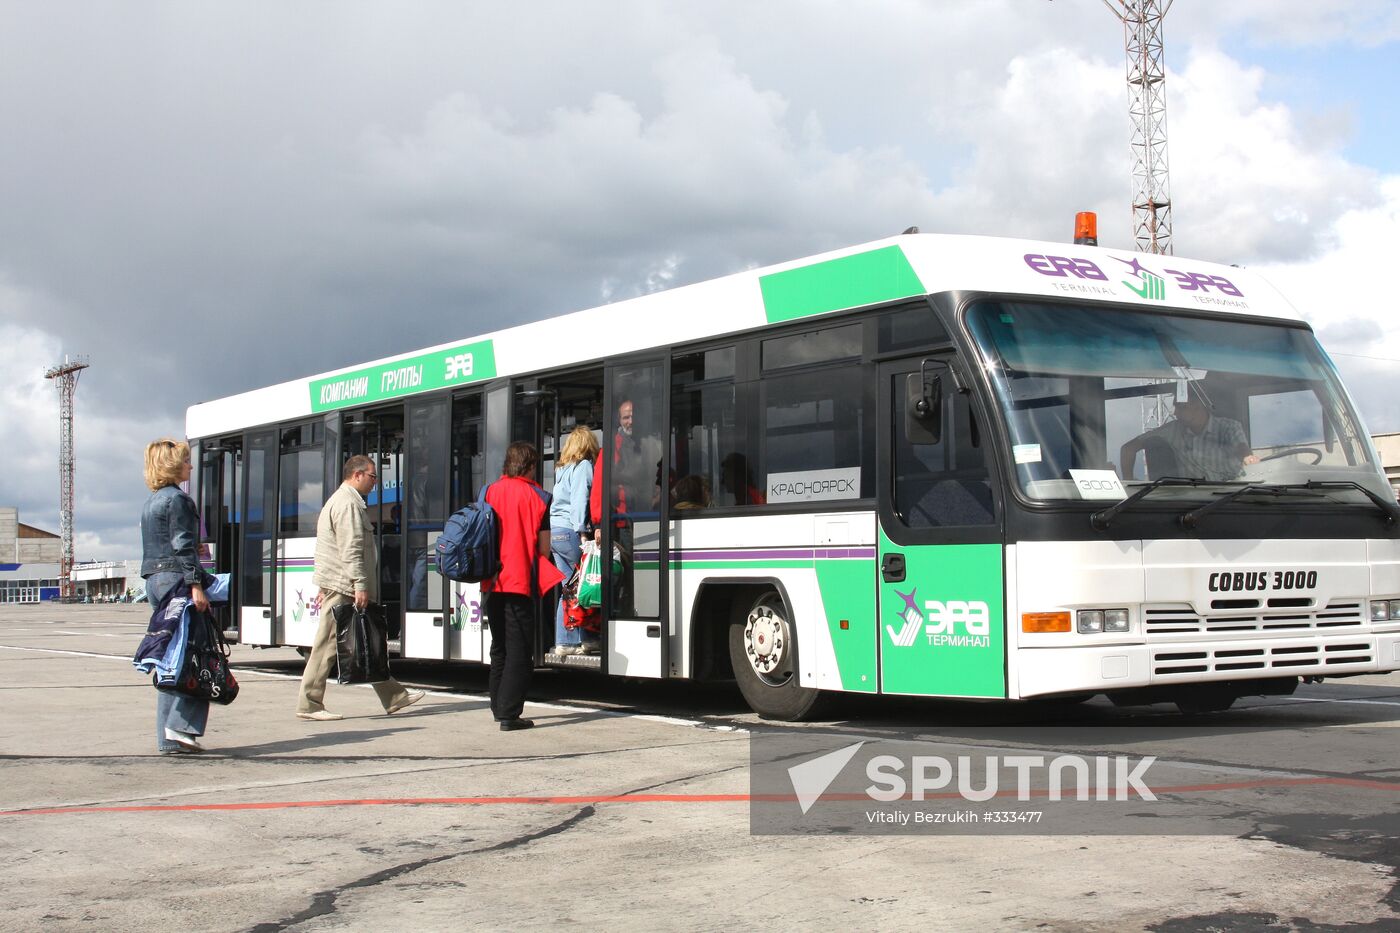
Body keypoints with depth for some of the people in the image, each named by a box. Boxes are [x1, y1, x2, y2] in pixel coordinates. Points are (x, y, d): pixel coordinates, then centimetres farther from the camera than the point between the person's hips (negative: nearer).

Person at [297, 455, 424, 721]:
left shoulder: (338, 500, 23)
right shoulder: (348, 504, -12)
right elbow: (351, 550, -20)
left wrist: (325, 587, 26)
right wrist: (361, 585, -22)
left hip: (336, 586, 11)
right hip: (344, 587, -11)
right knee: (327, 646, -7)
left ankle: (393, 697, 14)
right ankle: (309, 705, -3)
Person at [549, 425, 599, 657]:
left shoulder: (563, 468, 21)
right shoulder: (584, 466, -3)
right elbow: (579, 500, -12)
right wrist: (582, 532, -16)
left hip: (554, 531, 8)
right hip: (569, 531, -8)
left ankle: (563, 641, 6)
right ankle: (578, 640, -2)